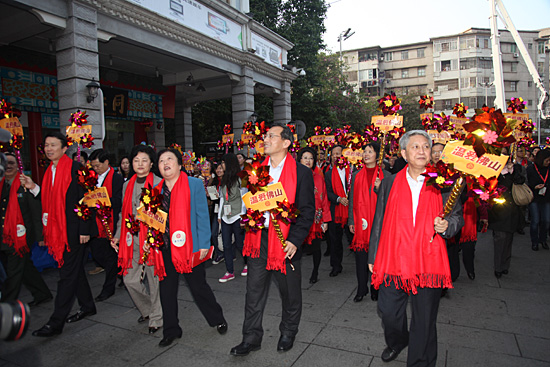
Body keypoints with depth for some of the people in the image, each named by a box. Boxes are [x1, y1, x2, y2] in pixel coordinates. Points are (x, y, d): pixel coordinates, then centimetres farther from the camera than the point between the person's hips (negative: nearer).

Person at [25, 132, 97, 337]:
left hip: (73, 230, -8)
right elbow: (50, 201, 16)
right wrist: (33, 188, 2)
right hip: (57, 229, 8)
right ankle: (87, 306, 32)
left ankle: (56, 322, 6)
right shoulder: (50, 170, 13)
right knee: (75, 270, 17)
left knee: (67, 274, -1)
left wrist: (84, 230, -16)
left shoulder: (75, 168, -11)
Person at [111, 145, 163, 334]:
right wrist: (117, 235, 14)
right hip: (133, 240, 6)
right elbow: (124, 213, 20)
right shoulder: (128, 185, 13)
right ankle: (147, 310, 33)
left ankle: (157, 319, 22)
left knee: (155, 279, 2)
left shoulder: (159, 184, -4)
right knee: (130, 279, 8)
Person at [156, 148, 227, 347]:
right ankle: (171, 331, 30)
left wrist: (204, 244, -11)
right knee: (167, 289, 12)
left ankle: (218, 320, 30)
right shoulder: (157, 189, 10)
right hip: (164, 247, 5)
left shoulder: (194, 184, -3)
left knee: (198, 286, 6)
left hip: (189, 246, -4)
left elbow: (202, 215, -6)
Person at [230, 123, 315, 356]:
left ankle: (288, 333, 36)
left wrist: (294, 240, -15)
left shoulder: (301, 172, -7)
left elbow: (307, 210, -8)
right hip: (259, 238, 4)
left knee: (289, 291, 13)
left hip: (286, 240, -4)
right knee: (254, 290, 11)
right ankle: (252, 338, 27)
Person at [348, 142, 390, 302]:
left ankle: (376, 289, 19)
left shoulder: (385, 175, 4)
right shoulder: (356, 175, 10)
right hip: (361, 221, 2)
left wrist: (379, 188, -14)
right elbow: (352, 199, 10)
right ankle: (361, 289, 15)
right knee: (360, 255, 2)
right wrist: (351, 221, 6)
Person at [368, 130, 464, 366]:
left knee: (424, 320, 9)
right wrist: (373, 256, 9)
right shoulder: (390, 183, 5)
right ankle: (396, 342, 43)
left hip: (428, 262, -1)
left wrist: (447, 225, -13)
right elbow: (379, 222, 8)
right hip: (393, 259, 1)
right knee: (388, 310, 10)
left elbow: (457, 216, 11)